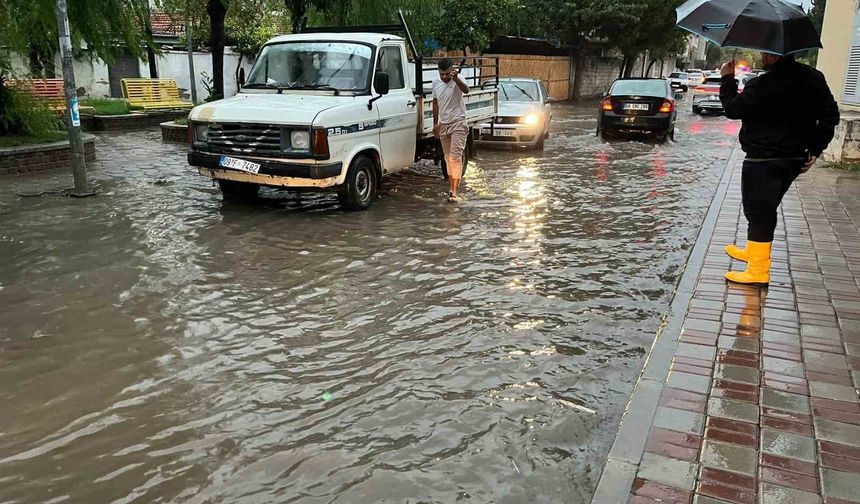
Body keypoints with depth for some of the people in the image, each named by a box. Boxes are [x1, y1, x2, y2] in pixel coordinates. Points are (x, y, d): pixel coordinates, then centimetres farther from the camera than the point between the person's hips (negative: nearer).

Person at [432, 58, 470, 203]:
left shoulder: (457, 81, -14)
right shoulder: (435, 83, 4)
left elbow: (466, 90, -37)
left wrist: (456, 78, -54)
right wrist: (435, 123, 16)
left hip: (458, 123, -6)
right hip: (443, 125, 6)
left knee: (455, 157, -14)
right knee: (448, 158, 12)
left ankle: (454, 192, -15)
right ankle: (453, 187, 23)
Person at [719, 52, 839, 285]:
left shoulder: (762, 85, -20)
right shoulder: (813, 78, 5)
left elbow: (732, 109, -10)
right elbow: (831, 115, 7)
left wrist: (727, 80, 4)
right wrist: (814, 150, 10)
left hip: (762, 161, -8)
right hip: (795, 159, 8)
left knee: (758, 212, -3)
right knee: (765, 210, 22)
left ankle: (759, 271, -2)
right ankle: (754, 252, 39)